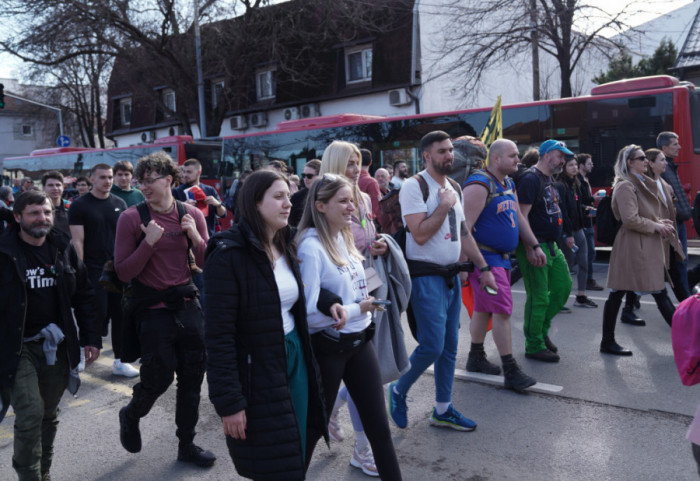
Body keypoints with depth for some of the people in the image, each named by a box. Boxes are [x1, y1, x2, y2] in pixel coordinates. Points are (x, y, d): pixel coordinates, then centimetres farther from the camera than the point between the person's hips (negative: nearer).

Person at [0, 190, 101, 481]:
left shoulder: (63, 248, 3)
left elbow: (84, 296, 9)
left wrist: (91, 337, 5)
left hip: (57, 345, 4)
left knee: (50, 415, 13)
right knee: (30, 414, -12)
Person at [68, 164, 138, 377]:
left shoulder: (120, 204, 10)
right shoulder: (80, 205, -3)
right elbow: (77, 241, -7)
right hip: (93, 270, -4)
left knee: (120, 315, 6)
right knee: (98, 315, -3)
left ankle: (120, 361, 16)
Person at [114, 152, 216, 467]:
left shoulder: (192, 214, 1)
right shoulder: (132, 218, -8)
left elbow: (208, 264, 2)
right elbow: (124, 272, -10)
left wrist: (196, 238, -15)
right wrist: (149, 241, -21)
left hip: (187, 305, 4)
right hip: (152, 309, -3)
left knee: (192, 379, 10)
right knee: (158, 378, 2)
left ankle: (187, 446, 29)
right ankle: (131, 416, 38)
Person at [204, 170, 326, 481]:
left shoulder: (286, 248, 7)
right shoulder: (228, 256, -17)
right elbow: (218, 335, -18)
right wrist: (229, 402, -19)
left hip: (295, 361, 7)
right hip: (256, 375, -7)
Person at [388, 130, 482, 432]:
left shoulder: (454, 187, 13)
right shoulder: (414, 186, -12)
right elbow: (420, 234, -21)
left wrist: (483, 268, 15)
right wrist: (444, 205, -14)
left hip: (452, 274, 8)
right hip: (426, 276, -8)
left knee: (449, 347, 11)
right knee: (432, 346, -9)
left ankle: (443, 410, 24)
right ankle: (398, 391, 17)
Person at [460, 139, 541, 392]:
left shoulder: (508, 184, 12)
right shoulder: (479, 185, -19)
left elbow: (519, 217, 24)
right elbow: (464, 230, -24)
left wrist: (535, 246, 19)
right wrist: (482, 268, -25)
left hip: (502, 257, 9)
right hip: (484, 257, -9)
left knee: (483, 308, 16)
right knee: (503, 310, -9)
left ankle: (476, 358, 29)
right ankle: (511, 372, -1)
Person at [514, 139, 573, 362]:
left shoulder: (548, 179, 16)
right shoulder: (530, 179, -15)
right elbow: (522, 216, -22)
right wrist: (531, 248, -25)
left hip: (551, 245, 10)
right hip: (536, 246, -10)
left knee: (563, 287, 14)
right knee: (539, 297, -4)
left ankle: (541, 329, 28)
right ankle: (534, 346, 9)